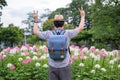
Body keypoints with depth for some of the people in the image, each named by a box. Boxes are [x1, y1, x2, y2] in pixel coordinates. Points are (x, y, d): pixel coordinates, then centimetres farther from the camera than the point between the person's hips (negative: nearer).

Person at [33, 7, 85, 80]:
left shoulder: (48, 34, -5)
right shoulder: (67, 33, -8)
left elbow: (36, 32, 11)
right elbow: (80, 28, 5)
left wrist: (36, 20, 23)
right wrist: (83, 16, 19)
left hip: (52, 67, 2)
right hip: (65, 66, -1)